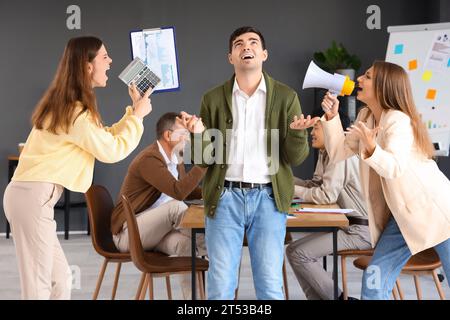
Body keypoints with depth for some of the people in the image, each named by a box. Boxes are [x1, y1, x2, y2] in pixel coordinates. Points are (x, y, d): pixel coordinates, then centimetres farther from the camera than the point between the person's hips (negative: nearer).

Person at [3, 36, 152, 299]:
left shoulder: (68, 105, 18)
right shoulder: (75, 111, -14)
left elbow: (105, 138, 22)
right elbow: (112, 150, -9)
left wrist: (133, 110, 18)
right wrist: (139, 115, 3)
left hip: (32, 195, 10)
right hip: (34, 197, -10)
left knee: (60, 279, 13)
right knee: (38, 285, -7)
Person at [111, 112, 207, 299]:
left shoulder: (176, 158, 8)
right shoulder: (149, 159, -20)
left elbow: (186, 191, 25)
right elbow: (178, 192, -32)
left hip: (155, 231, 8)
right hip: (128, 233, -8)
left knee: (185, 243, -24)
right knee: (175, 206, -30)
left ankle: (191, 295, -24)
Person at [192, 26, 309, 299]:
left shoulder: (286, 97, 5)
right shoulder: (214, 99, 8)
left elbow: (296, 157, 1)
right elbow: (203, 158, 6)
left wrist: (298, 132, -19)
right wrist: (198, 135, -14)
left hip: (267, 198, -1)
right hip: (225, 198, 1)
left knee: (270, 286, 1)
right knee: (220, 286, 2)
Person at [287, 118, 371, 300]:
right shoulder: (325, 154, 13)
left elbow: (327, 196, -23)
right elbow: (315, 186, 12)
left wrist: (292, 190, -12)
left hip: (360, 229, -10)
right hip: (346, 223, 10)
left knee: (300, 255, -15)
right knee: (293, 250, 5)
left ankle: (336, 297, -3)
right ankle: (317, 297, 7)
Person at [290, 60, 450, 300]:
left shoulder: (398, 121, -17)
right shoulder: (366, 117, 8)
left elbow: (395, 167, -30)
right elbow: (339, 153, 8)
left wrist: (372, 149, -48)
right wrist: (332, 117, -2)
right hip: (403, 215, 8)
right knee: (373, 282, -2)